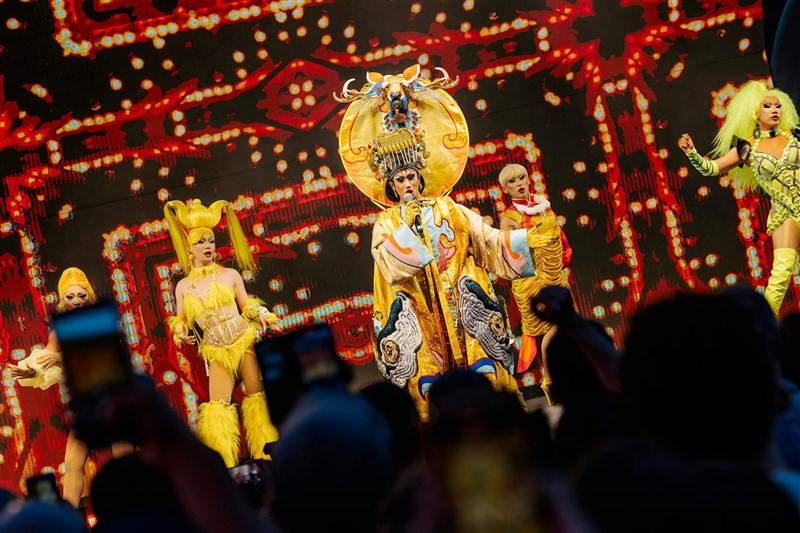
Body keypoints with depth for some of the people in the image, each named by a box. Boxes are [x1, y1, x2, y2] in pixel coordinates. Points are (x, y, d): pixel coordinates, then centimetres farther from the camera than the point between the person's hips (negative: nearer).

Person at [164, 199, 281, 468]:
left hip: (244, 339, 0)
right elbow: (180, 322, 11)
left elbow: (247, 305, 8)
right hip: (216, 351, 1)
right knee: (218, 405, -5)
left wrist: (264, 317, -10)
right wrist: (181, 333, -10)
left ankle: (266, 451, 6)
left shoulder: (230, 275, 3)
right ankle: (224, 463, -3)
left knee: (257, 394, 0)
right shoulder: (183, 286, 6)